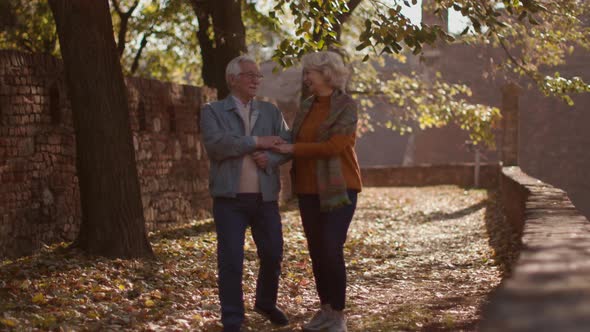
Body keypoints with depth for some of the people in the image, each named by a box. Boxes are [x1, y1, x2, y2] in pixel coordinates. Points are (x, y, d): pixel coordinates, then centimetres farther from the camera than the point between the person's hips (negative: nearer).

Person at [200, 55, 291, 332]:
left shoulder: (270, 111, 13)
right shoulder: (212, 111, 1)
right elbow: (215, 145, -16)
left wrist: (270, 157, -16)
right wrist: (256, 142, -15)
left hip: (265, 197, 4)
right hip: (229, 198, -4)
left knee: (273, 254, 9)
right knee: (231, 261, -5)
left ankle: (265, 302, 35)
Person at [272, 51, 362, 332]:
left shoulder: (346, 106, -8)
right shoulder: (306, 108, 11)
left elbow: (334, 146, -18)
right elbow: (295, 145, 18)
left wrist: (293, 148, -14)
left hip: (338, 189, -6)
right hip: (308, 190, 6)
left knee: (332, 250, -11)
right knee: (316, 251, 8)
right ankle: (325, 309, 18)